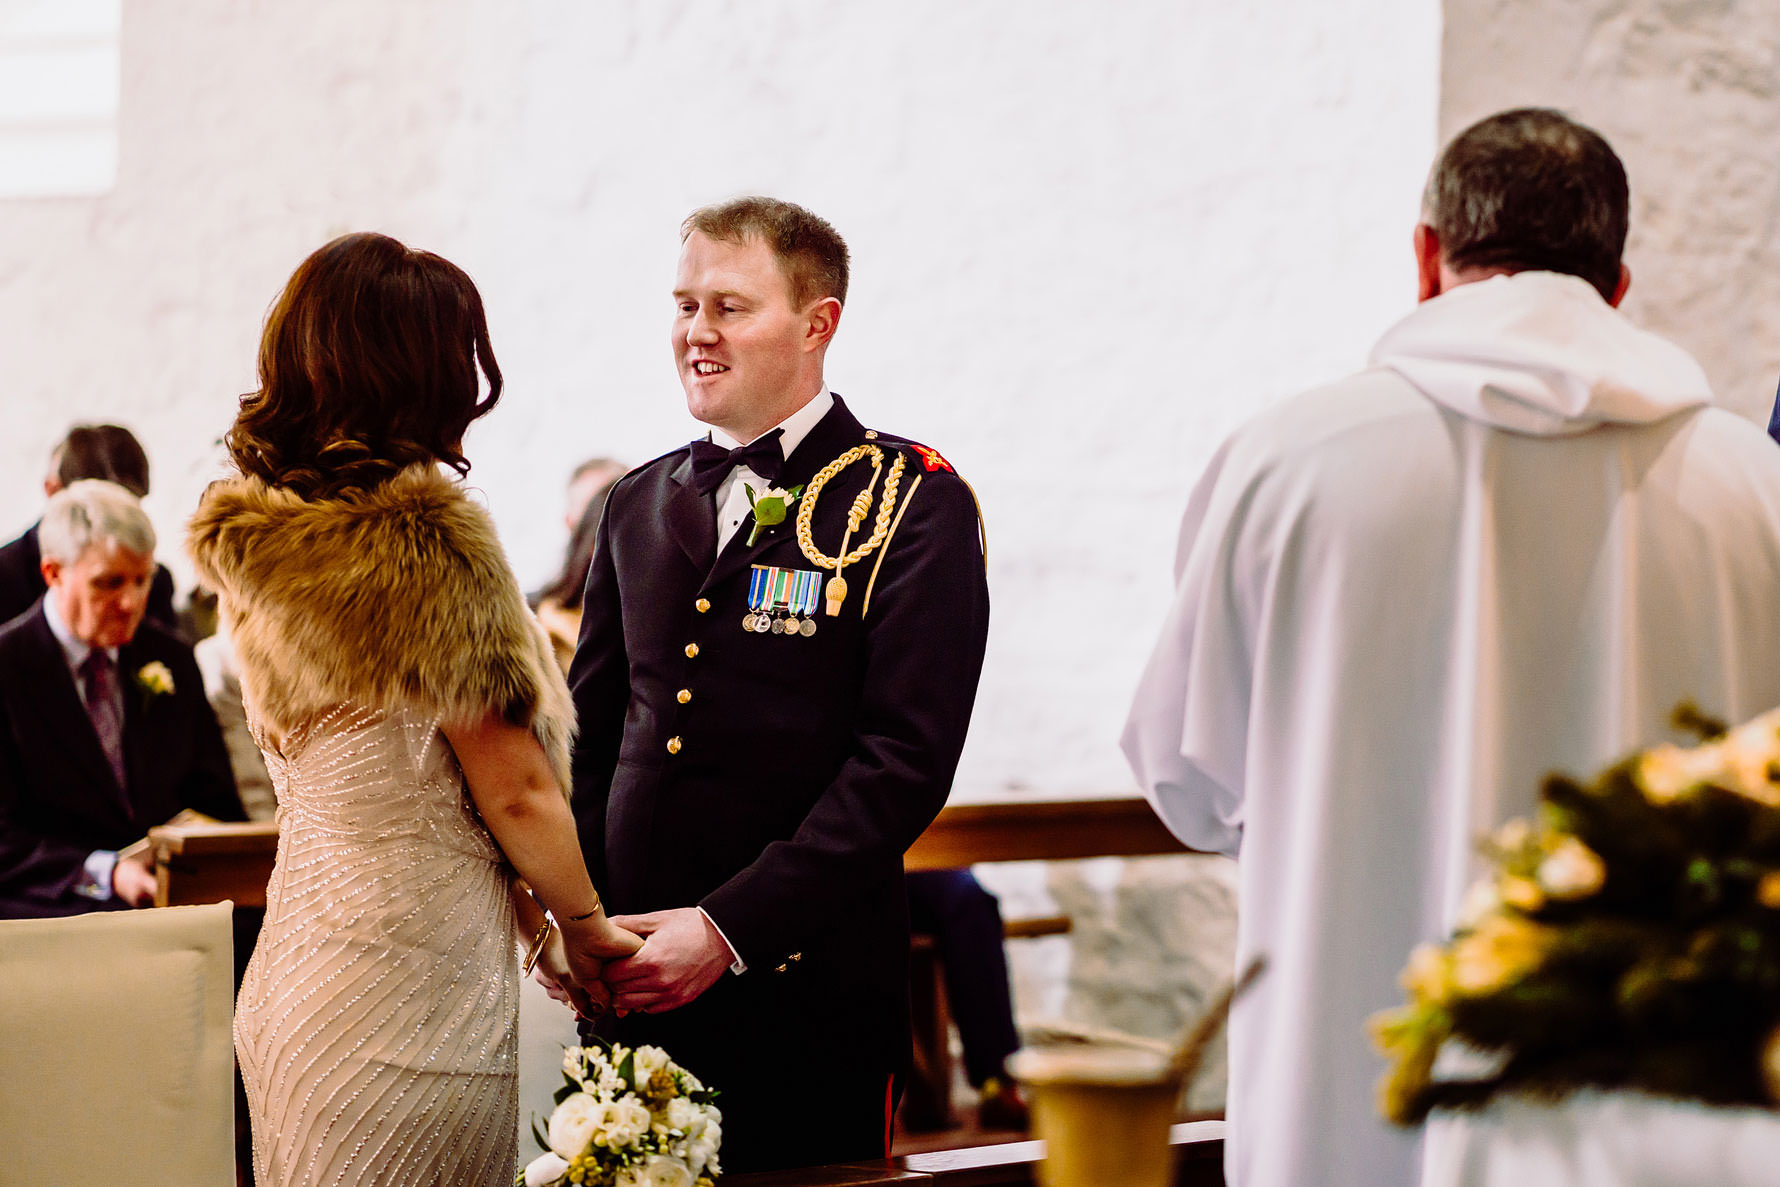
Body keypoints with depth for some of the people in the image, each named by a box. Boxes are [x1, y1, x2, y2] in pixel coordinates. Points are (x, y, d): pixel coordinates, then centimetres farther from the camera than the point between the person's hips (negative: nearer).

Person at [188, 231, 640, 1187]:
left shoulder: (250, 536, 7)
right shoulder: (427, 536, -17)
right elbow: (514, 786, -12)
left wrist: (526, 912, 18)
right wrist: (587, 926, 5)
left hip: (289, 972, 8)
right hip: (414, 994, -8)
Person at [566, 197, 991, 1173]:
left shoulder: (914, 504, -5)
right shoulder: (638, 505, 13)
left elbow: (905, 759, -13)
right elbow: (592, 726, 16)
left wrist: (728, 929, -18)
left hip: (809, 995, -4)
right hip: (631, 982, 5)